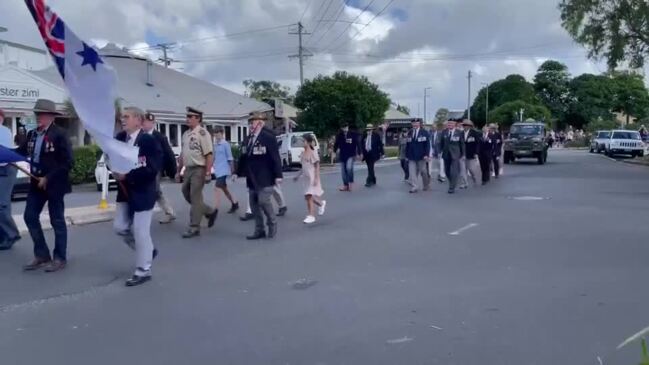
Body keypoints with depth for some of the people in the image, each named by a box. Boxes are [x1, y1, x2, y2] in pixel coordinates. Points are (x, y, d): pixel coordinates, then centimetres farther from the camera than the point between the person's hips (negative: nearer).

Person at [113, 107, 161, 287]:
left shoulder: (149, 140, -17)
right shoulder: (120, 137, 5)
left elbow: (153, 169, -22)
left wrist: (128, 175, -23)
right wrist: (116, 170, -8)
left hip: (143, 192, -8)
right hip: (125, 191, 8)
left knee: (140, 231, -2)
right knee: (120, 227, 10)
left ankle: (143, 271, 12)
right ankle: (147, 250, 32)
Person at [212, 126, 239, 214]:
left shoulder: (225, 144, -10)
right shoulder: (215, 145, 9)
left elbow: (230, 158, -8)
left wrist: (232, 170, -6)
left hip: (223, 170, -8)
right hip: (217, 170, 8)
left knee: (217, 188, -14)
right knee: (224, 188, 16)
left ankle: (215, 210, -13)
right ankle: (235, 204, 32)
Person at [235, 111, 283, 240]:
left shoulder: (268, 137, -10)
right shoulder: (247, 140, 11)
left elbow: (275, 157, -14)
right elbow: (243, 158, 19)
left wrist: (278, 175, -18)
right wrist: (238, 172, 19)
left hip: (265, 178, -7)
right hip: (252, 178, 7)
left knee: (263, 201, -13)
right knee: (254, 204, 7)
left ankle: (272, 224, 12)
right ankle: (259, 230, 17)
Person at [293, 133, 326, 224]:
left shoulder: (313, 152, -12)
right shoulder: (303, 153, 10)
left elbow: (317, 166, -12)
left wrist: (316, 178, -18)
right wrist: (298, 176, 18)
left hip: (312, 178, -7)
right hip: (306, 178, 7)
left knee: (309, 196, -11)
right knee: (308, 197, 11)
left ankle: (311, 216, -6)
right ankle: (321, 203, 37)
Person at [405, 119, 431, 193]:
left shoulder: (424, 133, -2)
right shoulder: (409, 133, 8)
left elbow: (427, 144, -6)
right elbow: (408, 145, 10)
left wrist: (426, 154, -15)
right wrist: (407, 155, 7)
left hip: (421, 156, -2)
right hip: (411, 156, 2)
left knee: (423, 171, 8)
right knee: (412, 172, -5)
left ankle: (426, 185, 29)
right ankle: (413, 187, -1)